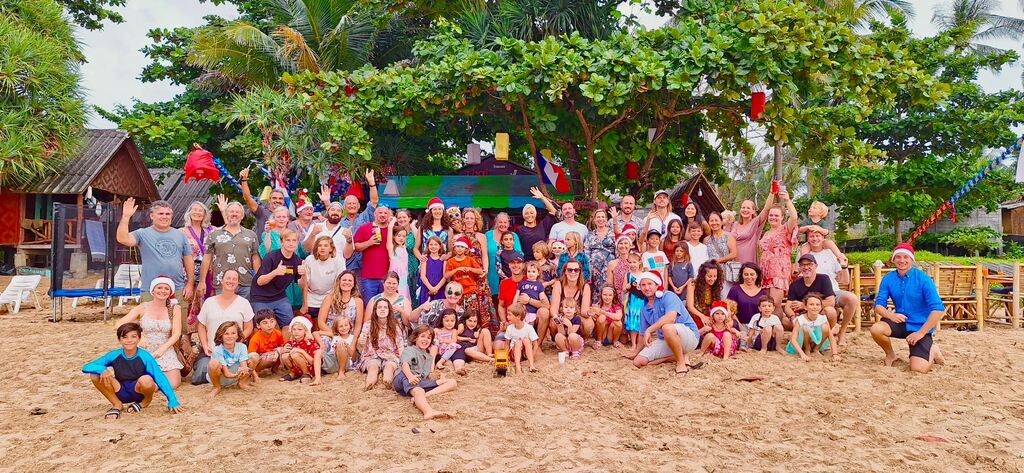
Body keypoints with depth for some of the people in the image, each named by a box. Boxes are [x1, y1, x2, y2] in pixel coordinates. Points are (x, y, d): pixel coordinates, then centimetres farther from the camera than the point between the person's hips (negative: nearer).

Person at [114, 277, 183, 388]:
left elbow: (176, 334, -5)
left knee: (172, 384, -19)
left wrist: (162, 348, -23)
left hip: (165, 352, 1)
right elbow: (118, 325, -7)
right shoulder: (143, 308, 1)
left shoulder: (174, 309, 3)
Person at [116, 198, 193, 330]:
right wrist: (126, 217, -24)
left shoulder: (180, 235, 10)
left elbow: (188, 260, 12)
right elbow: (122, 239, -16)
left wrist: (190, 283, 6)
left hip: (179, 291, 3)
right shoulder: (143, 234, 1)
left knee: (181, 328, 8)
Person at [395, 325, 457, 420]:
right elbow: (405, 364, -15)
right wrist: (410, 376, -37)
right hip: (405, 377, -7)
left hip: (421, 382, 7)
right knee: (418, 391, -42)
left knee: (452, 382, -7)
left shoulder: (429, 357, 33)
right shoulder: (409, 350, 8)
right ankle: (429, 412, -77)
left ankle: (426, 395, -36)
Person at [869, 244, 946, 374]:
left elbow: (938, 309, -18)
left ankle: (932, 351, 17)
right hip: (899, 323, 4)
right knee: (876, 329, -29)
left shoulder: (923, 279, -14)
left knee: (919, 369, -19)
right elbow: (879, 305, -2)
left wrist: (921, 333, -21)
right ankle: (890, 355, 4)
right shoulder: (888, 279, -2)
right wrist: (890, 315, -25)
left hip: (920, 327, -3)